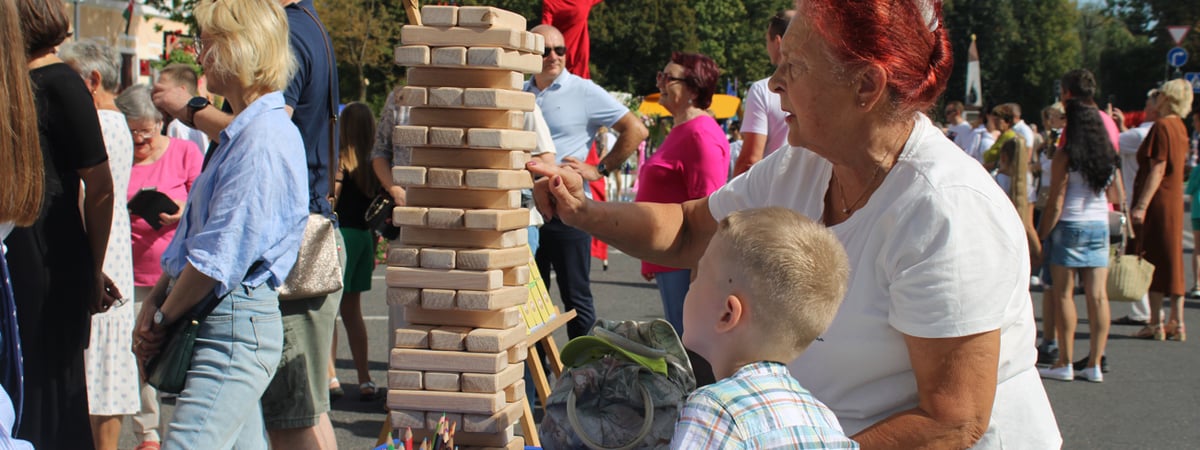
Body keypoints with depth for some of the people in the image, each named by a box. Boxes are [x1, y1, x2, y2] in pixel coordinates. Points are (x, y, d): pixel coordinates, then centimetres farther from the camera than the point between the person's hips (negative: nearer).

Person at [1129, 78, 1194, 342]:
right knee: (1172, 262, 11)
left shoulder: (1162, 126, -15)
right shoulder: (1180, 127, 12)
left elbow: (1157, 170, -21)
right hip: (1174, 201, 9)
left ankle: (1156, 325, 0)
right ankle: (1177, 324, 12)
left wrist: (1141, 205, -23)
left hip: (1157, 203, -9)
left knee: (1153, 263, -3)